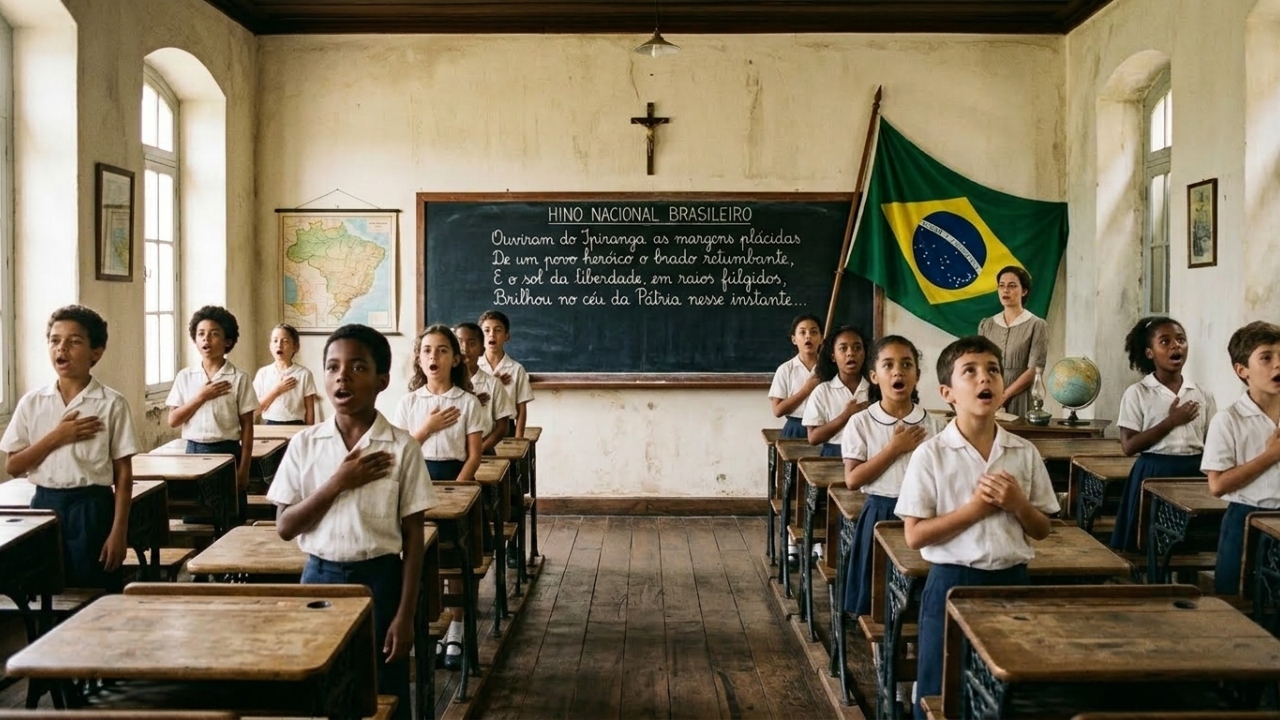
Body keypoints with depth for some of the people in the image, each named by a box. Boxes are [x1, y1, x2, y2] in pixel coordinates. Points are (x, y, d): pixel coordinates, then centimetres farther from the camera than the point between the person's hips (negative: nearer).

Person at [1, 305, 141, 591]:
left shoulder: (112, 404, -5)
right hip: (44, 506, 3)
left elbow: (123, 474, -4)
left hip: (91, 508, -3)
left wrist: (119, 532, -9)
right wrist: (56, 437, -12)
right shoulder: (31, 403, 3)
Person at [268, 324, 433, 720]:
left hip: (378, 579, -2)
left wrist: (405, 615, -8)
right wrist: (338, 483, -16)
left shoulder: (402, 447, -7)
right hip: (319, 577, 2)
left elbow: (413, 537, -5)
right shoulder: (304, 443, -1)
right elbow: (285, 527, -2)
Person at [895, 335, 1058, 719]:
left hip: (1012, 581, 4)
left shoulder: (1025, 453, 1)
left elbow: (1042, 530, 8)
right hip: (953, 582, -3)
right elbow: (915, 536, -12)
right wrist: (975, 508, -18)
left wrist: (1017, 504, -12)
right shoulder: (931, 455, -9)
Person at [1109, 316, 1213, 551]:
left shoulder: (1202, 396, 7)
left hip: (1194, 474, 4)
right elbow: (1129, 446, -10)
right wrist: (1171, 422, -13)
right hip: (1154, 474, -3)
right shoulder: (1137, 393, -5)